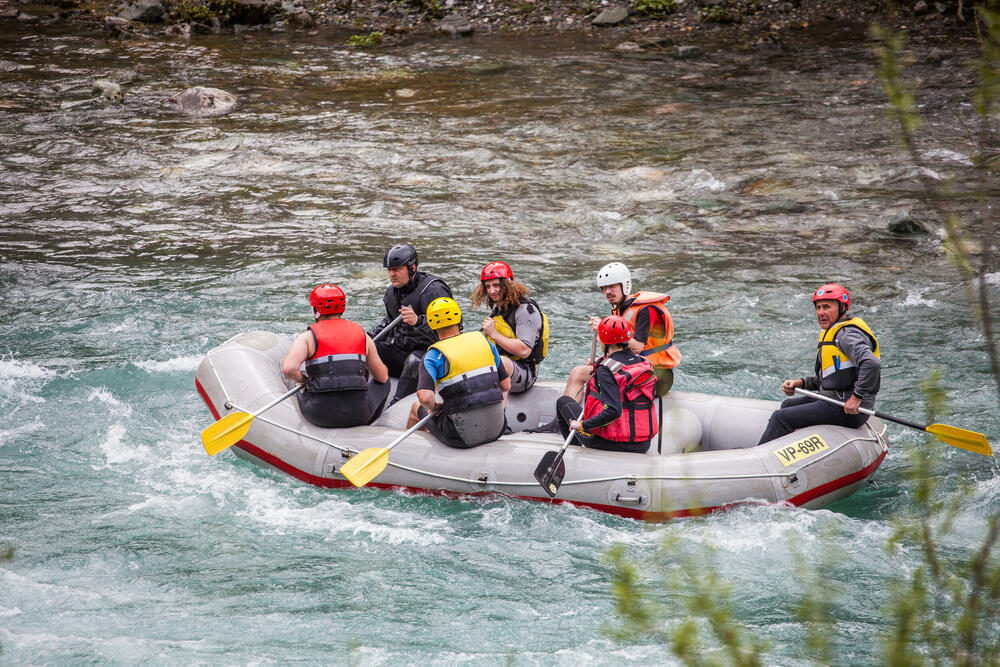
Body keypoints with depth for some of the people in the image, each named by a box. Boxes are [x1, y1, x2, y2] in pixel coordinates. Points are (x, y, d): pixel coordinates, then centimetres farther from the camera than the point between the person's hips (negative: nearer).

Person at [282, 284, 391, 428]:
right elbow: (383, 377, 13)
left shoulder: (307, 337, -2)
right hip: (359, 415, 0)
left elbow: (288, 368, -19)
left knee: (298, 393, 35)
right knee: (384, 383, 32)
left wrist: (303, 379, 4)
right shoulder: (362, 335, 7)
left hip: (320, 416, 0)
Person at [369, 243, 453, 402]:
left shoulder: (434, 290, -18)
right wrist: (371, 336, 11)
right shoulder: (392, 291, 7)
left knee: (414, 361, -40)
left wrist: (418, 321, -43)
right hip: (399, 350, 8)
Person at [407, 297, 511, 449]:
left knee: (417, 407, 25)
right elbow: (506, 385, 9)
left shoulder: (433, 356, -8)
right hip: (496, 430, 3)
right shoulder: (484, 341, 5)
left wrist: (434, 407, 0)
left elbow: (425, 397, -22)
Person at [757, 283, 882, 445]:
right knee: (788, 405, 26)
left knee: (781, 418, -14)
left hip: (849, 409, -11)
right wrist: (801, 382, 6)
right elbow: (824, 378, 23)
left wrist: (856, 397, -26)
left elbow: (871, 364, -32)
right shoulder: (831, 333, 18)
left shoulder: (847, 334, -17)